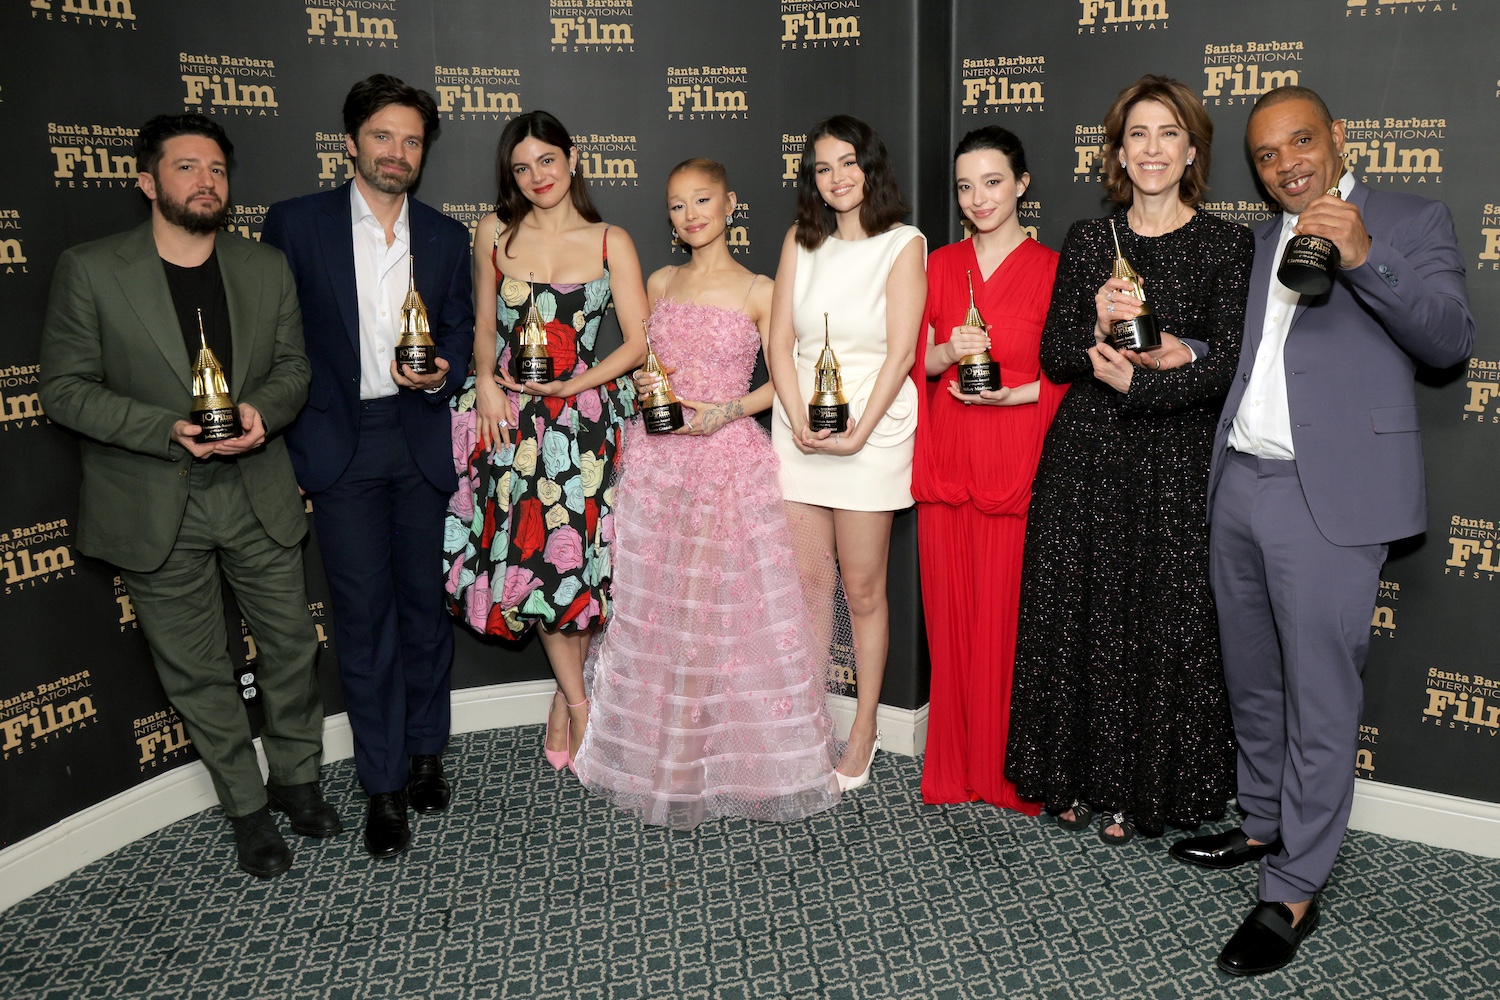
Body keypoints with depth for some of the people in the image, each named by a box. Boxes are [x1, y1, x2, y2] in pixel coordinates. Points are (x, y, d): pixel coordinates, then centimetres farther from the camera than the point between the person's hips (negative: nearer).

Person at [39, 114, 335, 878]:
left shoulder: (267, 268, 3)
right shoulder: (89, 271, -7)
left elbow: (293, 369, 7)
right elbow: (64, 388, -7)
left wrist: (262, 409, -16)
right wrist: (167, 430, -20)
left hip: (259, 497, 3)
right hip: (154, 508, -2)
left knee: (291, 646, 12)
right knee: (196, 671, 10)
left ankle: (297, 778, 36)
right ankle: (245, 805, 30)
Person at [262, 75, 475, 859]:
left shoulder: (445, 237, 8)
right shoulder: (296, 224, 0)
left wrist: (442, 372, -10)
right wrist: (289, 439, -7)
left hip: (421, 440, 2)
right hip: (338, 443, -2)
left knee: (425, 604, 10)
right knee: (363, 615, 1)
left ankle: (425, 752, 28)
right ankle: (382, 782, 14)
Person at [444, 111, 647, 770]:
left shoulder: (610, 242, 2)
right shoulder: (494, 232, 8)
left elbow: (638, 341, 0)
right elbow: (485, 327, 15)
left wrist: (575, 383, -12)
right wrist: (485, 379, -4)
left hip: (587, 418, -1)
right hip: (509, 416, 1)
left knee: (580, 556, 0)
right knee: (530, 555, -1)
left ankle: (567, 694, 24)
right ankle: (577, 698, 18)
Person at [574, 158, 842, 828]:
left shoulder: (758, 291, 0)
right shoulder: (660, 284, 12)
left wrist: (727, 410, -13)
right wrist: (643, 386, -2)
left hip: (730, 458, -4)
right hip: (658, 461, 4)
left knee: (729, 606, -2)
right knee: (654, 604, 7)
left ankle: (736, 755, 16)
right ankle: (663, 756, 25)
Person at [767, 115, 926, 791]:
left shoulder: (903, 245, 0)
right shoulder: (801, 241, 11)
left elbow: (900, 351, -7)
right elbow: (779, 342, 6)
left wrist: (857, 432, -15)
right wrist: (800, 420, -8)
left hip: (873, 425, -3)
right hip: (799, 425, 4)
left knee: (862, 588, 2)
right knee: (806, 581, 5)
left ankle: (864, 728, 17)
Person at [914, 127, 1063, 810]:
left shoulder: (1051, 268, 1)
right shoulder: (940, 265, 12)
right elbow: (914, 358, 13)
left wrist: (1010, 394, -14)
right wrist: (950, 353, -7)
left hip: (1017, 464, -3)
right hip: (947, 464, 3)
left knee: (1009, 614, -1)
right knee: (950, 612, 6)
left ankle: (1012, 771, 15)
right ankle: (956, 765, 20)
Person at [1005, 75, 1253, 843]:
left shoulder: (1225, 245, 1)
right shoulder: (1087, 241, 9)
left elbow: (1225, 364, -6)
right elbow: (1054, 355, 5)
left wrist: (1137, 383, -17)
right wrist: (1101, 332, -14)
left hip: (1175, 462, -2)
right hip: (1084, 457, 2)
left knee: (1161, 622, 2)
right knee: (1077, 614, 6)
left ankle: (1136, 792, 19)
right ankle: (1075, 779, 21)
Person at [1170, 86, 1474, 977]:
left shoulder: (1412, 222, 2)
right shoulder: (1261, 239, 19)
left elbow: (1452, 339, -11)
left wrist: (1366, 257, -22)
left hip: (1329, 494, -6)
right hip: (1239, 483, 6)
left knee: (1320, 695, -2)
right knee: (1253, 682, 16)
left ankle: (1293, 892, 7)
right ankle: (1264, 827, 34)